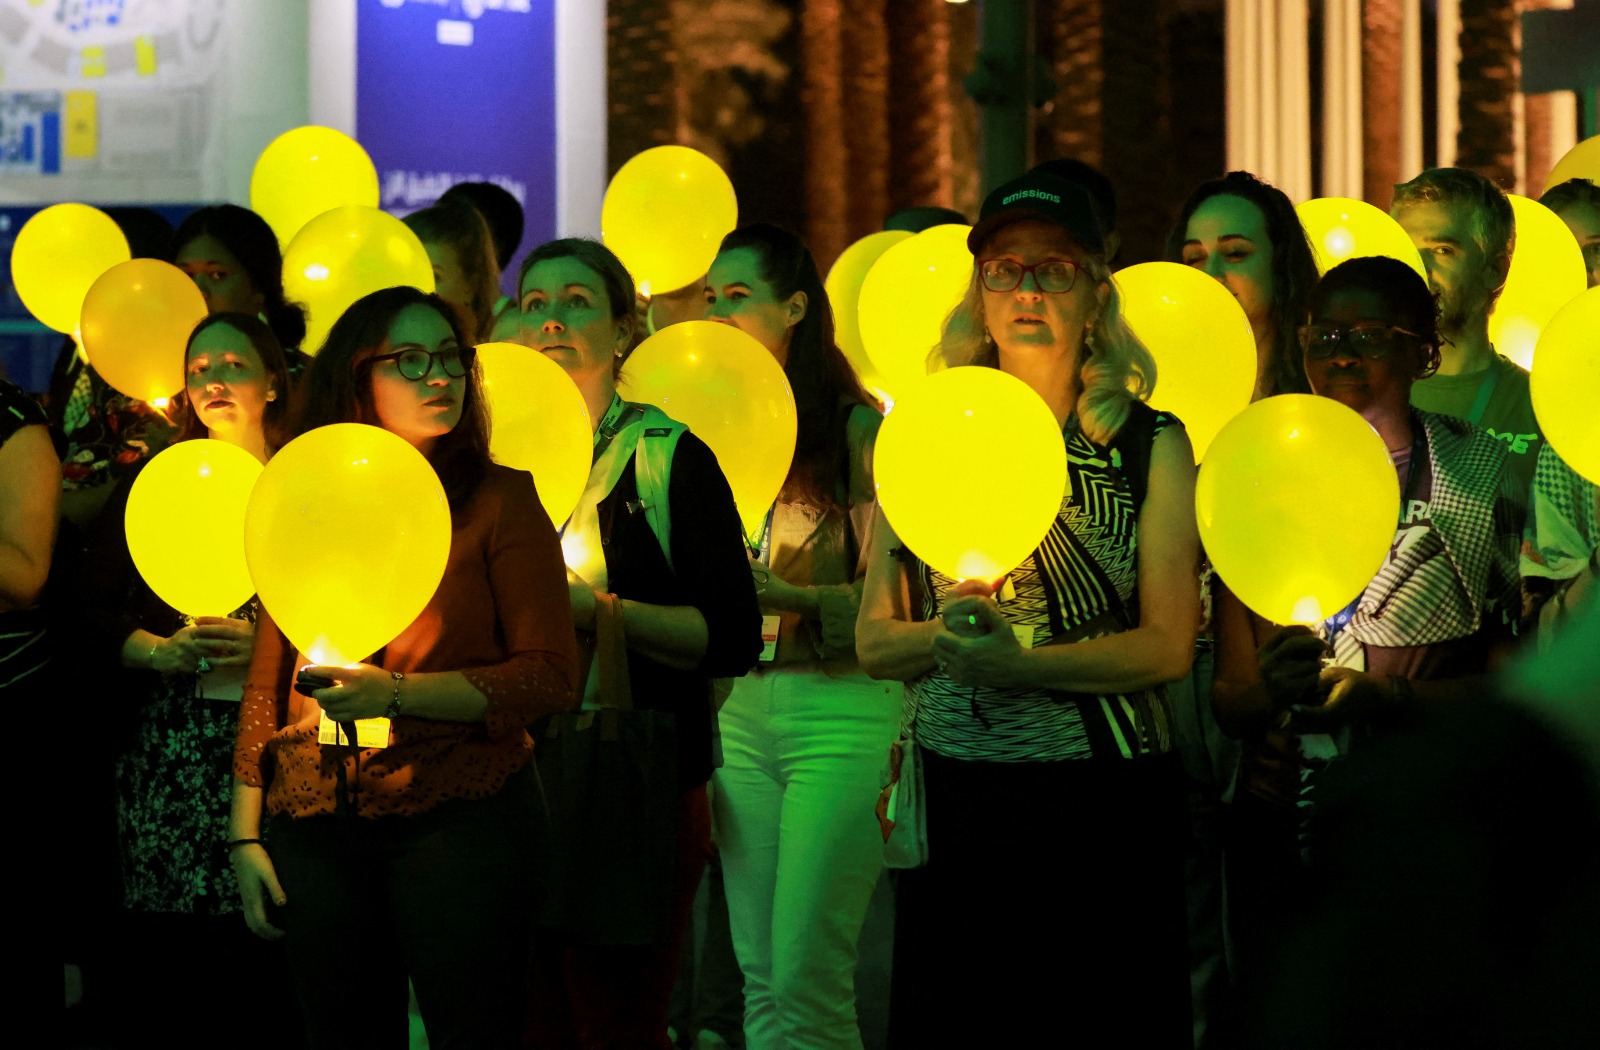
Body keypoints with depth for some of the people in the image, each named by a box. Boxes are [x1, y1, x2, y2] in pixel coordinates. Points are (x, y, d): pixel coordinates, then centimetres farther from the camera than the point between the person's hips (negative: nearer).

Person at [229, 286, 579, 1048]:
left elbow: (552, 674, -7)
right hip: (316, 827, 3)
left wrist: (397, 693, -17)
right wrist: (245, 836, 9)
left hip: (458, 816, -3)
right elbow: (266, 684, 14)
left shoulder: (499, 501, 0)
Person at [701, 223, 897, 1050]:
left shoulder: (857, 430, -5)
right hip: (743, 709, 6)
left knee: (806, 977, -10)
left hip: (840, 709, -6)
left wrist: (789, 597, -24)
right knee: (759, 976, 7)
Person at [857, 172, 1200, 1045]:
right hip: (956, 792, 2)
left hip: (1107, 793, -1)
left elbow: (1170, 644, -5)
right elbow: (873, 641, 7)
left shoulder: (1150, 443, 2)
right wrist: (944, 633, -16)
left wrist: (1023, 662, -18)